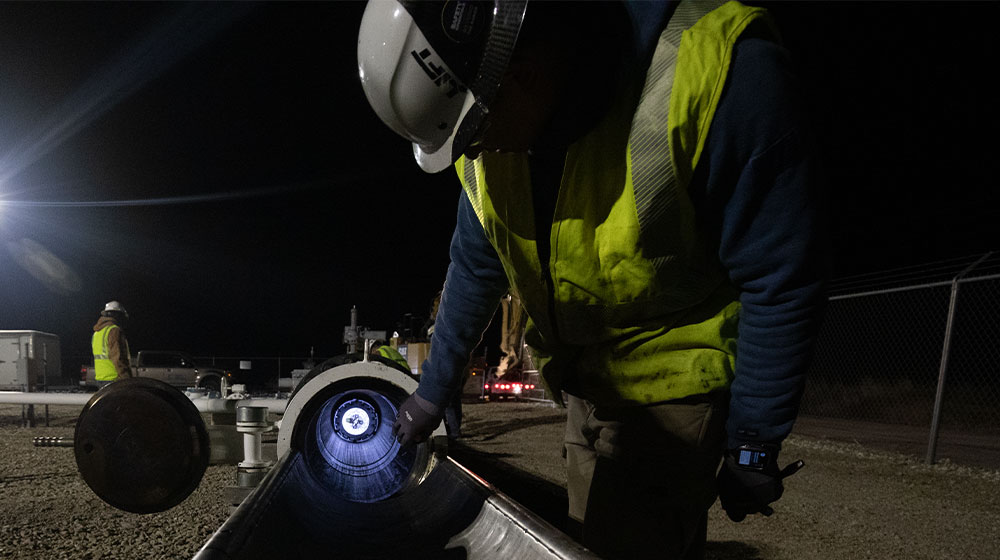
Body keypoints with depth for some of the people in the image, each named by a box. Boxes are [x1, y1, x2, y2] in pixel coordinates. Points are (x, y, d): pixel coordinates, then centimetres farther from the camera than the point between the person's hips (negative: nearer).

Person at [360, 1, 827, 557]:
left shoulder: (720, 71, -29)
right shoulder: (489, 144, -9)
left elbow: (783, 281, -21)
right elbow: (474, 268, 6)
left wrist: (754, 445, -14)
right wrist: (433, 390, 14)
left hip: (677, 383, -6)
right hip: (586, 382, 6)